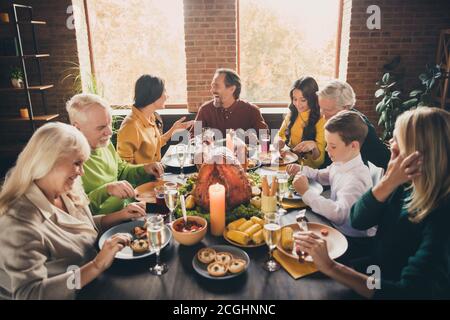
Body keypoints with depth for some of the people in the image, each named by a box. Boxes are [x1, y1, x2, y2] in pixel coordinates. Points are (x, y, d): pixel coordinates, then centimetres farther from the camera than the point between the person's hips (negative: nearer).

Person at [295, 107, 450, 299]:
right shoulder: (407, 186, -8)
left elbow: (409, 292, -30)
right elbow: (357, 220, -8)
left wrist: (330, 267, -32)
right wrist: (387, 182, -25)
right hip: (374, 276, 5)